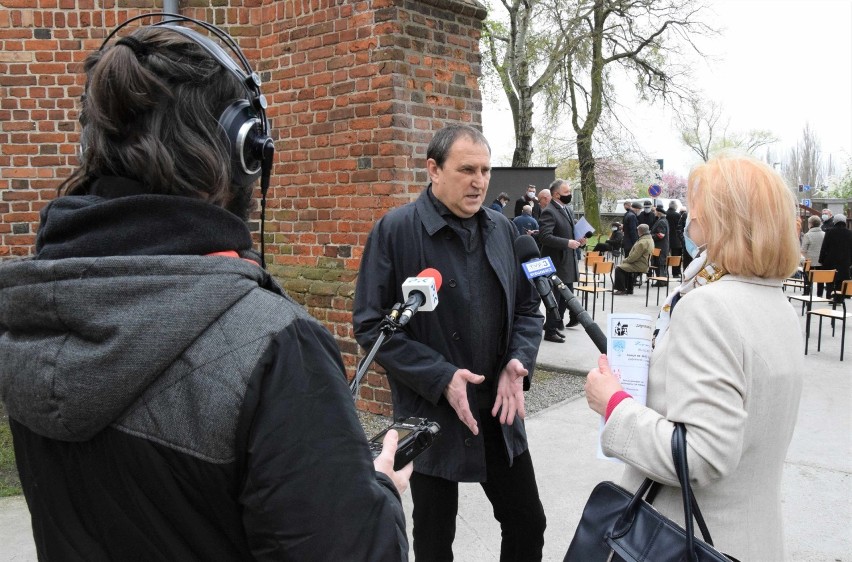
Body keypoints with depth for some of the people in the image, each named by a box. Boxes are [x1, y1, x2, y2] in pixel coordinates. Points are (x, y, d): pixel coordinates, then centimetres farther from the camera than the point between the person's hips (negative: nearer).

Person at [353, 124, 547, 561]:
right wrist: (439, 377, -20)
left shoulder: (502, 230, 4)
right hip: (432, 419, -4)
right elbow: (370, 325, -13)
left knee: (529, 526, 15)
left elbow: (527, 307, 12)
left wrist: (519, 361, -8)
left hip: (500, 413, 4)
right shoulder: (395, 231, -12)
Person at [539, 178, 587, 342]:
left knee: (565, 296, 15)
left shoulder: (568, 210, 13)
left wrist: (578, 240, 4)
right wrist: (567, 243, -26)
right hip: (556, 262, -9)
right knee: (555, 298, -1)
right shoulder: (549, 212, -15)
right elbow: (544, 236, -25)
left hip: (568, 262, 9)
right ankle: (550, 331, 10)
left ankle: (557, 324, 28)